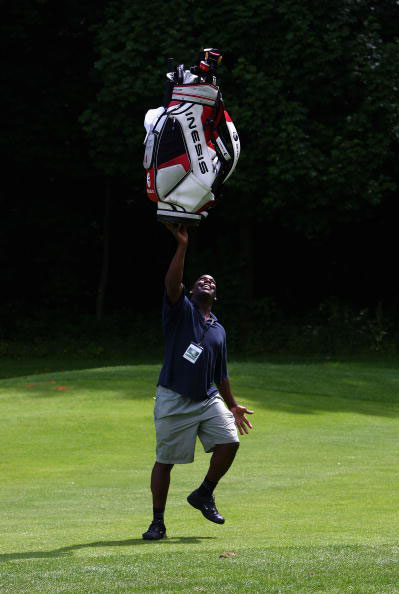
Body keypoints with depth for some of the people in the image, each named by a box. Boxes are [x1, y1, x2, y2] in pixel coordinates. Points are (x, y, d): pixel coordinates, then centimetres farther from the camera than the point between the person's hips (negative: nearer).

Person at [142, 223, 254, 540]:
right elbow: (172, 284, -20)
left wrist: (233, 406, 22)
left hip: (209, 399, 5)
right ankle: (158, 523, 10)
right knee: (165, 460, -1)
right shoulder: (181, 309, 1)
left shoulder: (219, 330, 17)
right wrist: (182, 246, -29)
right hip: (174, 399, -5)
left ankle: (204, 494, 9)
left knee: (230, 442, -14)